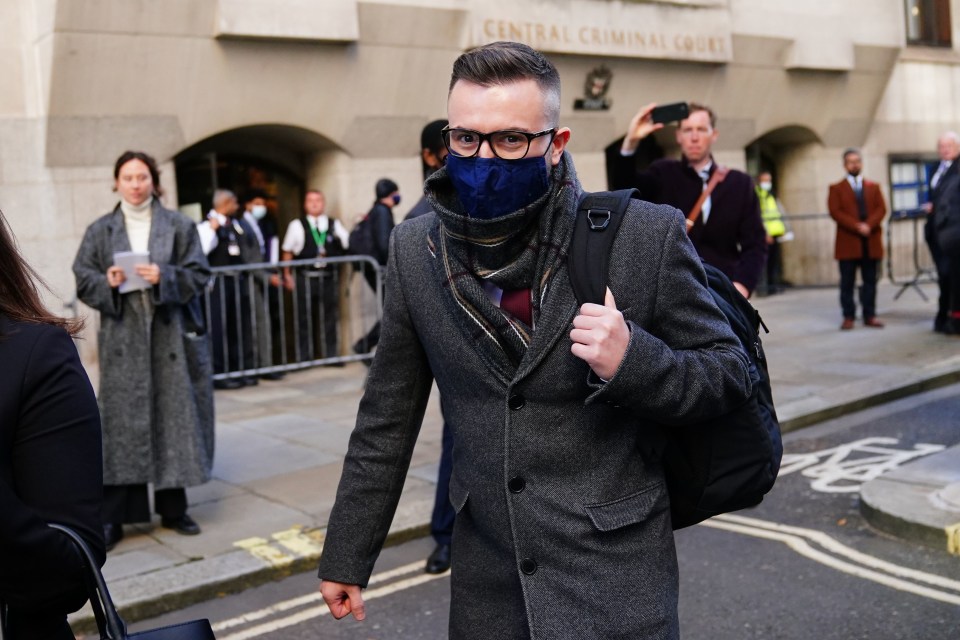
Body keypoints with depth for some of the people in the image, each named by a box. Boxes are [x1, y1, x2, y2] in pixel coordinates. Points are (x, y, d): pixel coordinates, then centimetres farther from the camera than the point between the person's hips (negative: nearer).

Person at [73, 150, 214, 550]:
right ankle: (112, 518, 3)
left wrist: (164, 277, -17)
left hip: (171, 337, 0)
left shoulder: (180, 226, 5)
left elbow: (199, 274, 0)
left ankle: (173, 508, 18)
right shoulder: (100, 231, 7)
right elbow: (83, 280, 5)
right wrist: (108, 282, -16)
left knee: (173, 420, 5)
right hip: (123, 340, 0)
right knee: (121, 425, -2)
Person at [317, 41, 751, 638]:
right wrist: (346, 557, 9)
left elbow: (728, 374, -4)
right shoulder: (416, 251, -3)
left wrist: (634, 360, -24)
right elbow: (387, 418, 5)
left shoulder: (647, 236, -14)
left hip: (613, 574, -3)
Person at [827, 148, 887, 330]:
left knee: (870, 281, 4)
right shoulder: (836, 189, 8)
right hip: (848, 242, -2)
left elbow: (881, 208, 5)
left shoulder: (873, 186, 17)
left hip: (871, 241, 2)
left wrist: (869, 225, -14)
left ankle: (870, 315, 8)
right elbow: (835, 212, -5)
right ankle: (848, 317, 3)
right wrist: (856, 226, -16)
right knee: (847, 283, -1)